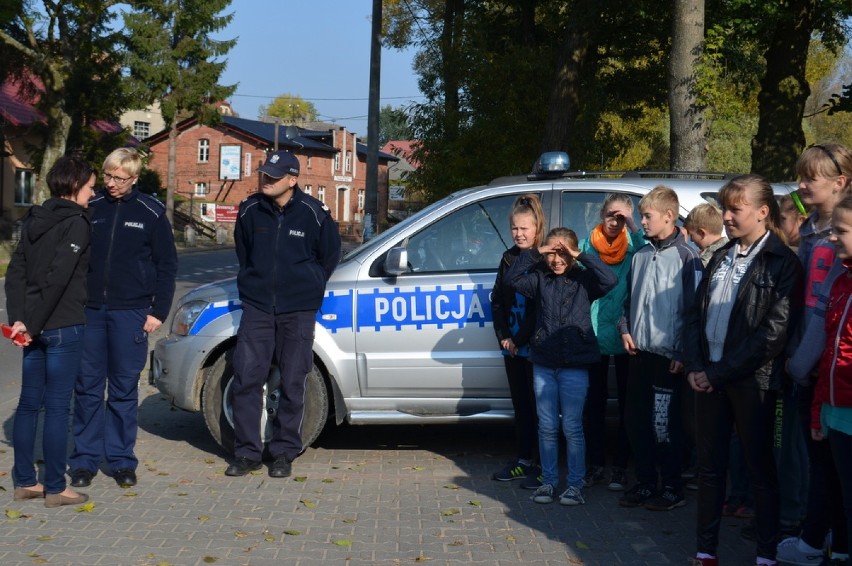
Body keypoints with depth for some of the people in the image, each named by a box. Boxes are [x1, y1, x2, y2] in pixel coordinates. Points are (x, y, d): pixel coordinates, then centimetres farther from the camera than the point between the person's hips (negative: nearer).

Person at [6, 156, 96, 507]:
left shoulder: (35, 220, 12)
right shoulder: (77, 223, -12)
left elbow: (16, 273, 6)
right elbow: (57, 279, -20)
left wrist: (19, 318, 0)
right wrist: (31, 324, -15)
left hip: (35, 327, 7)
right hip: (64, 327, -7)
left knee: (29, 403, 12)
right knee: (57, 407, -1)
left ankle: (24, 482, 20)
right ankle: (55, 488, 6)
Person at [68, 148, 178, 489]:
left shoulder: (150, 213, 0)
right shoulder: (90, 208, 5)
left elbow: (167, 265, 2)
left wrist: (158, 311, -3)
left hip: (131, 313, -2)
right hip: (89, 310, 2)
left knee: (125, 390, 4)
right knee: (87, 387, 5)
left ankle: (121, 459, 13)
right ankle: (85, 459, 12)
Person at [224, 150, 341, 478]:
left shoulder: (313, 213, -7)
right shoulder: (250, 211, -1)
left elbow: (330, 254, 8)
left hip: (298, 311, -2)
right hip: (257, 307, 2)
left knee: (292, 385, 4)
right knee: (246, 379, -3)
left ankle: (284, 452, 15)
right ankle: (247, 452, 7)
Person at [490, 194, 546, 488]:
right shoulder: (508, 258, 10)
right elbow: (498, 300, 13)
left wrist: (520, 340, -13)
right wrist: (503, 337, 1)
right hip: (512, 347, 7)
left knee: (539, 405, -1)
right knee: (521, 405, 14)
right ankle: (524, 462, 23)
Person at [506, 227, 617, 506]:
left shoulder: (583, 279, 0)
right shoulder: (540, 279, 6)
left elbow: (609, 279, -16)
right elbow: (512, 277, -5)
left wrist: (581, 256, -14)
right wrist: (534, 253, -11)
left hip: (575, 365, -2)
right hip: (543, 363, 2)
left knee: (572, 427, 1)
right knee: (547, 427, 8)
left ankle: (575, 484, 11)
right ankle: (548, 481, 18)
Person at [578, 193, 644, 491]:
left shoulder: (634, 246, -1)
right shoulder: (586, 246, 4)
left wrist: (633, 226, -23)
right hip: (593, 335, 2)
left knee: (626, 403, 6)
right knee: (594, 402, 8)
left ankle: (620, 466, 17)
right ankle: (595, 464, 19)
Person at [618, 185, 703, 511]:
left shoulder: (685, 256, -8)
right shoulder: (641, 256, 13)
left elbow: (693, 307, -11)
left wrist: (683, 352, -14)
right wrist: (625, 329, 6)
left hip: (668, 355, -7)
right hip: (639, 351, 7)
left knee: (664, 423, -2)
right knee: (635, 419, 9)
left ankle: (672, 488, 10)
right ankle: (645, 482, 21)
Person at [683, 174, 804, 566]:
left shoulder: (782, 263, -7)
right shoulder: (721, 258, 14)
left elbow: (774, 332, -14)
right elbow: (695, 315, 13)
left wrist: (720, 373, -14)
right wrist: (695, 367, -2)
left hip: (751, 380, -6)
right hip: (707, 376, 6)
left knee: (760, 468, 4)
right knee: (709, 466, 10)